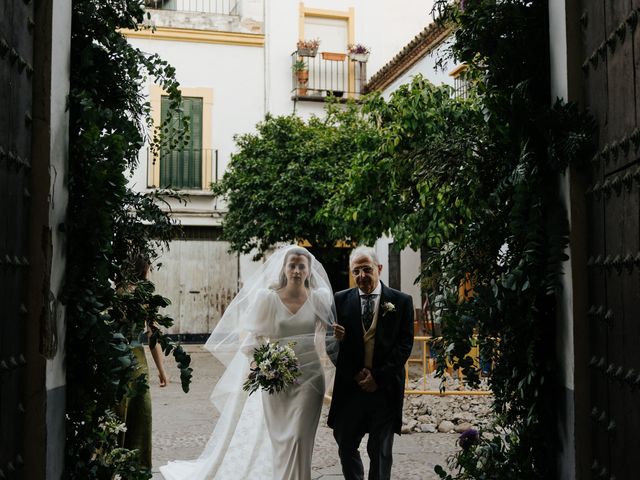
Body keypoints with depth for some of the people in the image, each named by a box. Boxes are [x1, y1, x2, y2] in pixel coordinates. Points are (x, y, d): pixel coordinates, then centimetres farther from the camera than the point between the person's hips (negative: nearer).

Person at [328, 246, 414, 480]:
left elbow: (405, 344, -4)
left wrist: (379, 377, -11)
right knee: (346, 446, 9)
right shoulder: (341, 300, 3)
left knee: (380, 452, 7)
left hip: (385, 389, -1)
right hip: (350, 388, 2)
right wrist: (355, 373, -10)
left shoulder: (401, 301, 0)